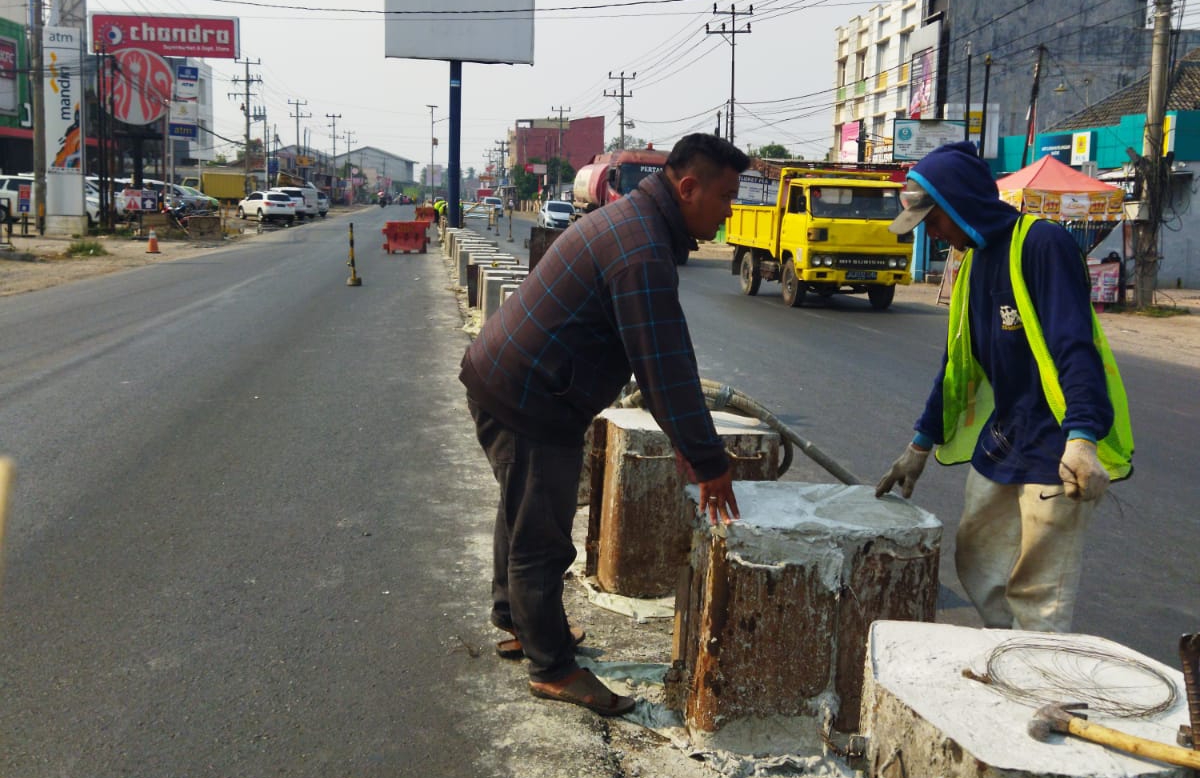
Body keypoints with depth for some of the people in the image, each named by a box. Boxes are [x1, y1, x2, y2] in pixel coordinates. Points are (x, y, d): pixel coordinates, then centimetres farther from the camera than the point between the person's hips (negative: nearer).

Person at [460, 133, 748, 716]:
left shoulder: (634, 223, 13)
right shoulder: (643, 251, -23)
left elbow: (658, 356, 17)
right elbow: (666, 365, -26)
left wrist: (688, 438, 17)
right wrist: (708, 462, -20)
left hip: (500, 382, 11)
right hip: (527, 403, -11)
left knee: (524, 515, 24)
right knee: (541, 537, 1)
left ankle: (517, 624, 42)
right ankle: (552, 669, 15)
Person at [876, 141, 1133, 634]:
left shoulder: (1042, 244, -13)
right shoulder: (975, 263, 13)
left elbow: (1075, 346, -23)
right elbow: (959, 363, 19)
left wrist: (1082, 437, -35)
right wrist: (921, 445, 20)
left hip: (1057, 451, -9)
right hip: (998, 445, 9)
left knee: (1039, 597, -5)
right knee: (976, 565, 13)